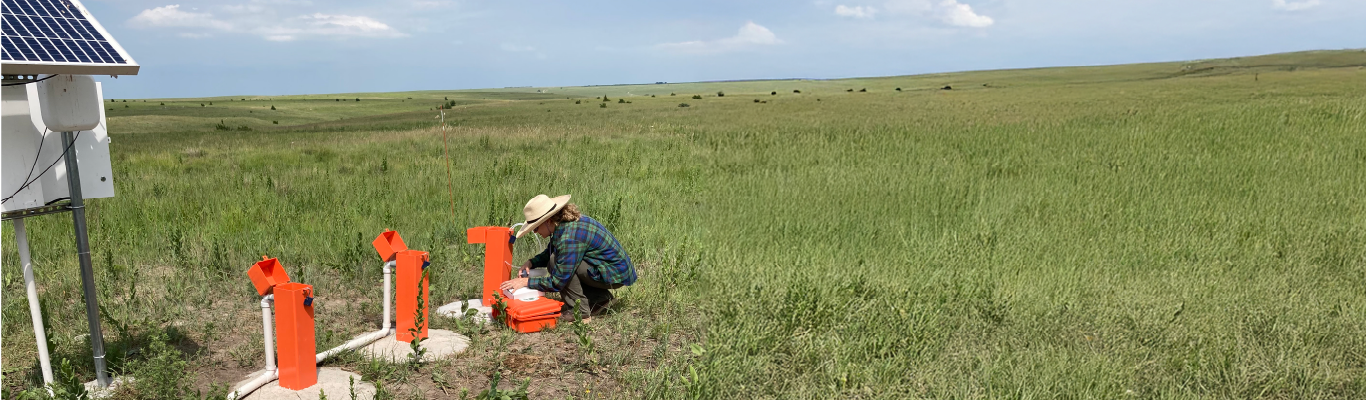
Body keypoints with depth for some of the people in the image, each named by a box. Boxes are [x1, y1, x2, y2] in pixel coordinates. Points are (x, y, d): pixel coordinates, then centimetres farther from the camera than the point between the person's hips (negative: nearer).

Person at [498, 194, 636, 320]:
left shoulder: (570, 237, -27)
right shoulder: (564, 223, 2)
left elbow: (557, 282, -24)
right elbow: (549, 252, 19)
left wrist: (526, 282, -16)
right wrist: (531, 263, 0)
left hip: (617, 274, -10)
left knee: (557, 262, -18)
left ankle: (579, 310, -8)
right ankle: (601, 298, 14)